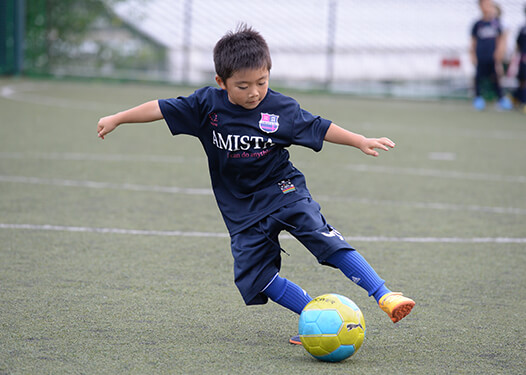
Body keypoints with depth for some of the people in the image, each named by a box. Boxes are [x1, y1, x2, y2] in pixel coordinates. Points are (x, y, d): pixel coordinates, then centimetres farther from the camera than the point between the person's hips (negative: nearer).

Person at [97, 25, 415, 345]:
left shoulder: (282, 108, -10)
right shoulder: (207, 104, -8)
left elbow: (320, 128, -1)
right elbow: (161, 108, 0)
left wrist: (361, 141, -7)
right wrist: (116, 119, 5)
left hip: (283, 190, -2)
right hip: (242, 210, 3)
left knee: (326, 239, -22)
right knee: (254, 278, -7)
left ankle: (384, 296, -22)